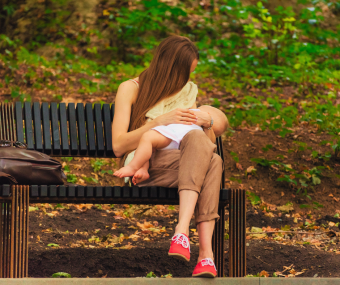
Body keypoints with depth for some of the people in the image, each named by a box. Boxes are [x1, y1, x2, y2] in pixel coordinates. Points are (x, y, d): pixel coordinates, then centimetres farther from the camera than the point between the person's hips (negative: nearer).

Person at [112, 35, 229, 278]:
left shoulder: (187, 90, 25)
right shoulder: (131, 89, 10)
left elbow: (210, 143, 23)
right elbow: (119, 146, -3)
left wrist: (207, 123, 0)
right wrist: (159, 121, -13)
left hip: (184, 167, 5)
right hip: (144, 169, -5)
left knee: (212, 160, -35)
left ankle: (182, 231, -51)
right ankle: (205, 252, -48)